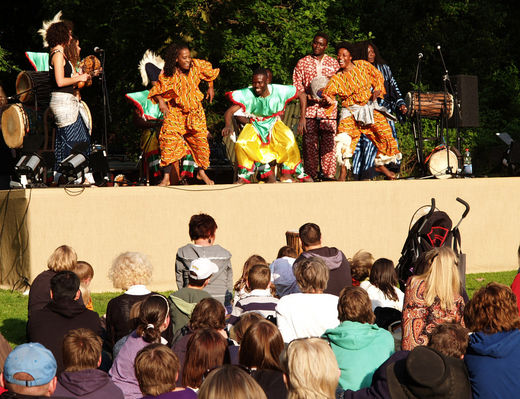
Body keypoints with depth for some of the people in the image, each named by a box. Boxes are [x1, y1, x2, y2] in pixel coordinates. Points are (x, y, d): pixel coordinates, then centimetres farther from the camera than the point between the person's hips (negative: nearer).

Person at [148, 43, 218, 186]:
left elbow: (210, 72, 13)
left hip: (194, 110, 2)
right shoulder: (168, 75, -14)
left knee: (201, 139, -5)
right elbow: (157, 90, -2)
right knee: (169, 139, -18)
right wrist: (161, 102, -19)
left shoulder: (197, 65, -9)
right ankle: (167, 177, -15)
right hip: (175, 110, -2)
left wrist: (210, 88, 13)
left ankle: (201, 172, 16)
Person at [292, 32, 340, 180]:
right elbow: (296, 85, 8)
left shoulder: (333, 63, 14)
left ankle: (329, 173, 0)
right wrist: (307, 96, -9)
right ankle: (310, 174, -2)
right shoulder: (302, 63, 11)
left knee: (329, 139, -4)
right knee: (309, 141, -5)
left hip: (328, 107, 1)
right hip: (309, 107, -1)